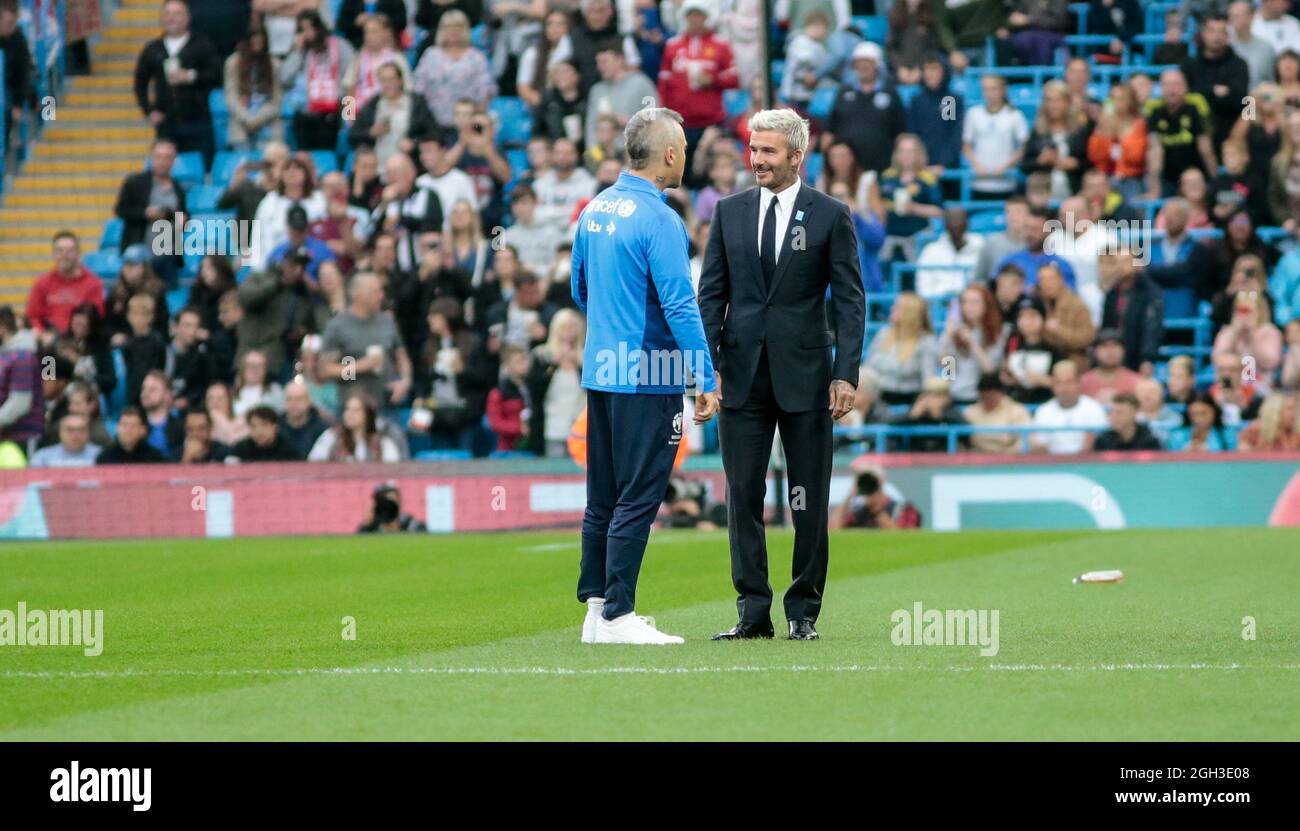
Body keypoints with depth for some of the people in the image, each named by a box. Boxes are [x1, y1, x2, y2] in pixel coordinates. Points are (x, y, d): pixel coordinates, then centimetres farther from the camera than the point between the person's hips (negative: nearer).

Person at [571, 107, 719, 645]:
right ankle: (617, 617, -5)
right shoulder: (658, 220, -16)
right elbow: (679, 305, -19)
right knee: (638, 499, -5)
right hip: (647, 379, -8)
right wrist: (707, 378, -16)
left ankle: (596, 609, 16)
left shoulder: (596, 208, 9)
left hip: (600, 373, 8)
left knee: (603, 497, 13)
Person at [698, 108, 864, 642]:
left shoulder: (830, 216, 0)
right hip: (742, 375, 2)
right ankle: (752, 612, 5)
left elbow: (849, 299, -1)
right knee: (743, 495, 1)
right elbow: (711, 294, 8)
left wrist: (846, 374, -9)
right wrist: (707, 364, -2)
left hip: (805, 374, -2)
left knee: (810, 499, 3)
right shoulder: (729, 212, 8)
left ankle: (804, 612, 11)